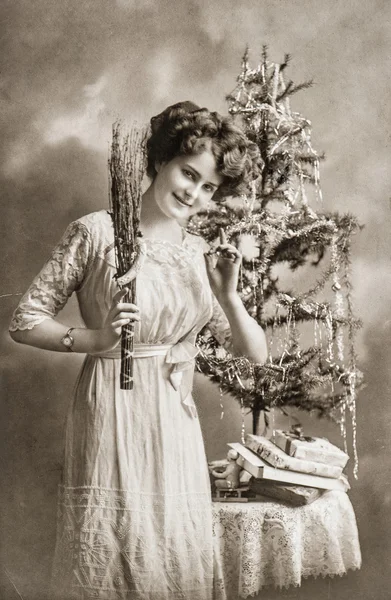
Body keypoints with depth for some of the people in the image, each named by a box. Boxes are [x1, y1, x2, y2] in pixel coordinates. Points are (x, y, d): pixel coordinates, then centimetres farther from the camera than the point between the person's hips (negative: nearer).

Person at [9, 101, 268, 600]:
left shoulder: (203, 255, 9)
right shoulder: (98, 231, -5)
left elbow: (255, 353, 7)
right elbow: (25, 321, -3)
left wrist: (227, 296, -9)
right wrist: (95, 338, -17)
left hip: (175, 427, 4)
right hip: (109, 414, -4)